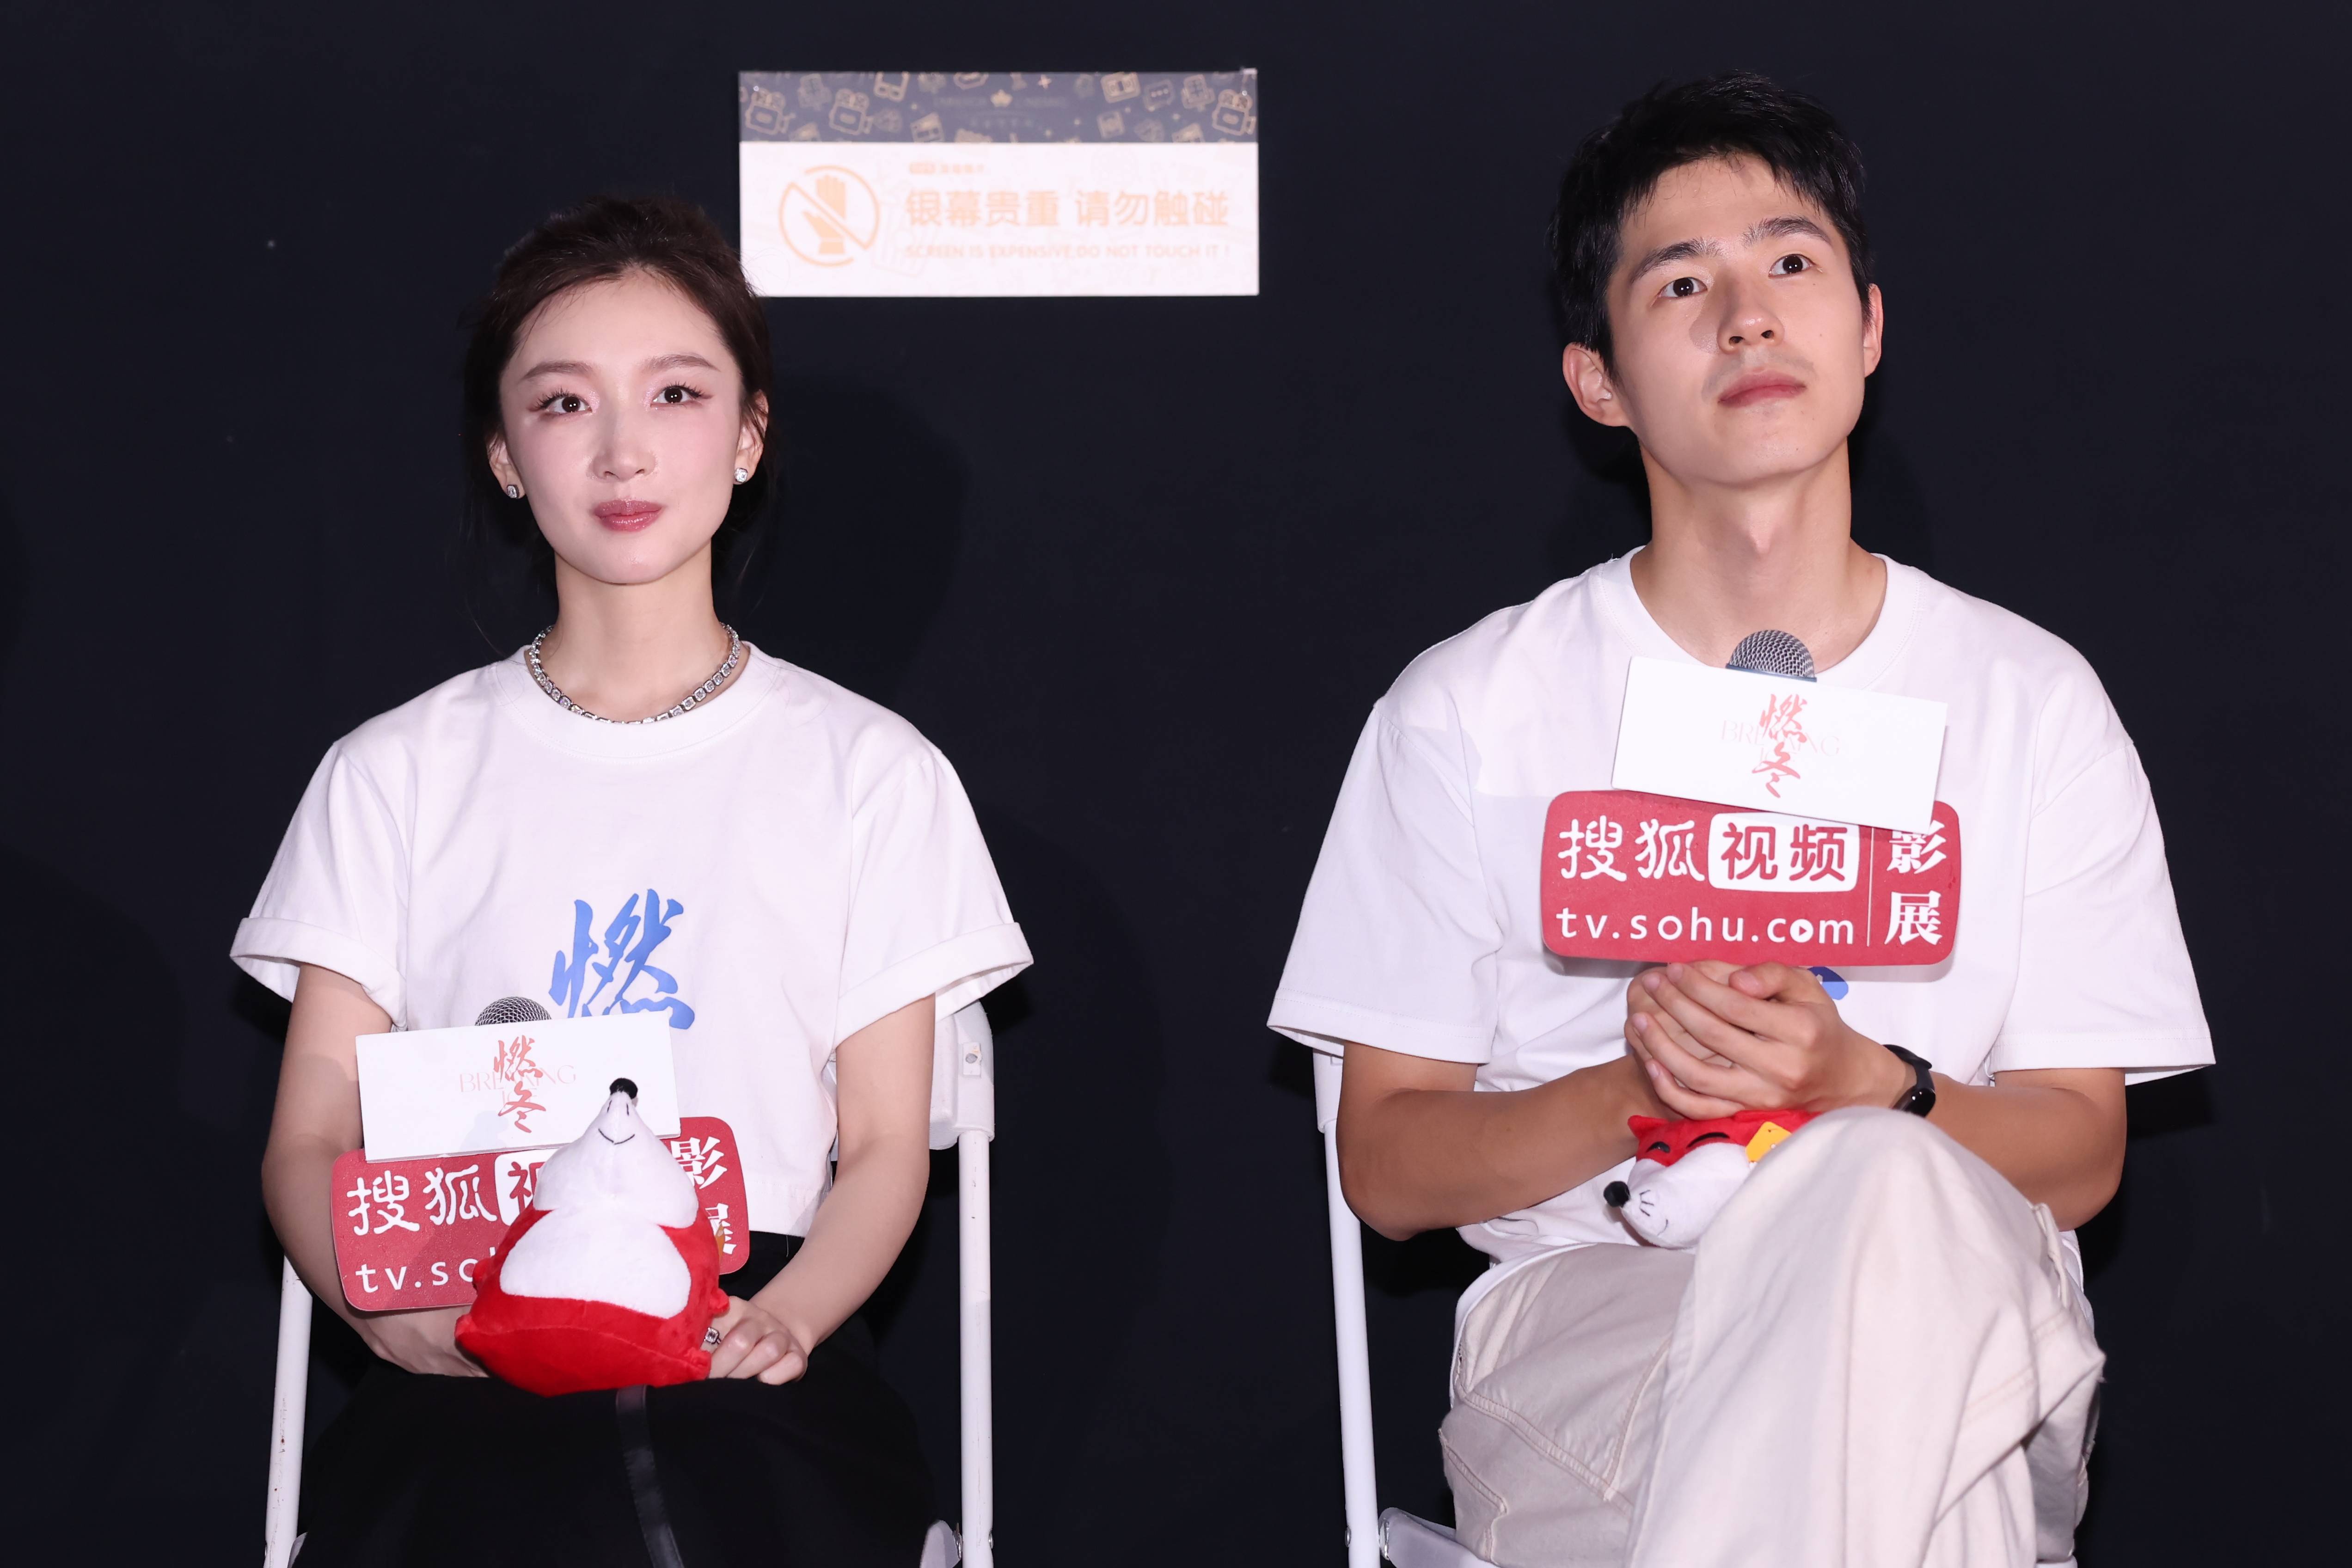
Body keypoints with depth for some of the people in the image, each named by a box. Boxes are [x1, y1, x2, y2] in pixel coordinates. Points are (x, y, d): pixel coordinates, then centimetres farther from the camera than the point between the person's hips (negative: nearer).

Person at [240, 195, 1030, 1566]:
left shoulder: (872, 772, 13)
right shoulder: (398, 775, 15)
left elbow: (885, 1146, 9)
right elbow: (311, 1139, 10)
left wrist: (785, 1316, -13)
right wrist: (389, 1302, -14)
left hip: (753, 1363, 0)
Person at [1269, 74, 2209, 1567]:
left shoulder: (2032, 702, 9)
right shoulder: (1466, 715, 7)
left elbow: (2081, 1154, 8)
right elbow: (1386, 1165, 6)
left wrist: (1861, 1085, -15)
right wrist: (1634, 1092, -15)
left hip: (1967, 1310, 3)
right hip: (1586, 1318, -2)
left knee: (1881, 1195, -37)